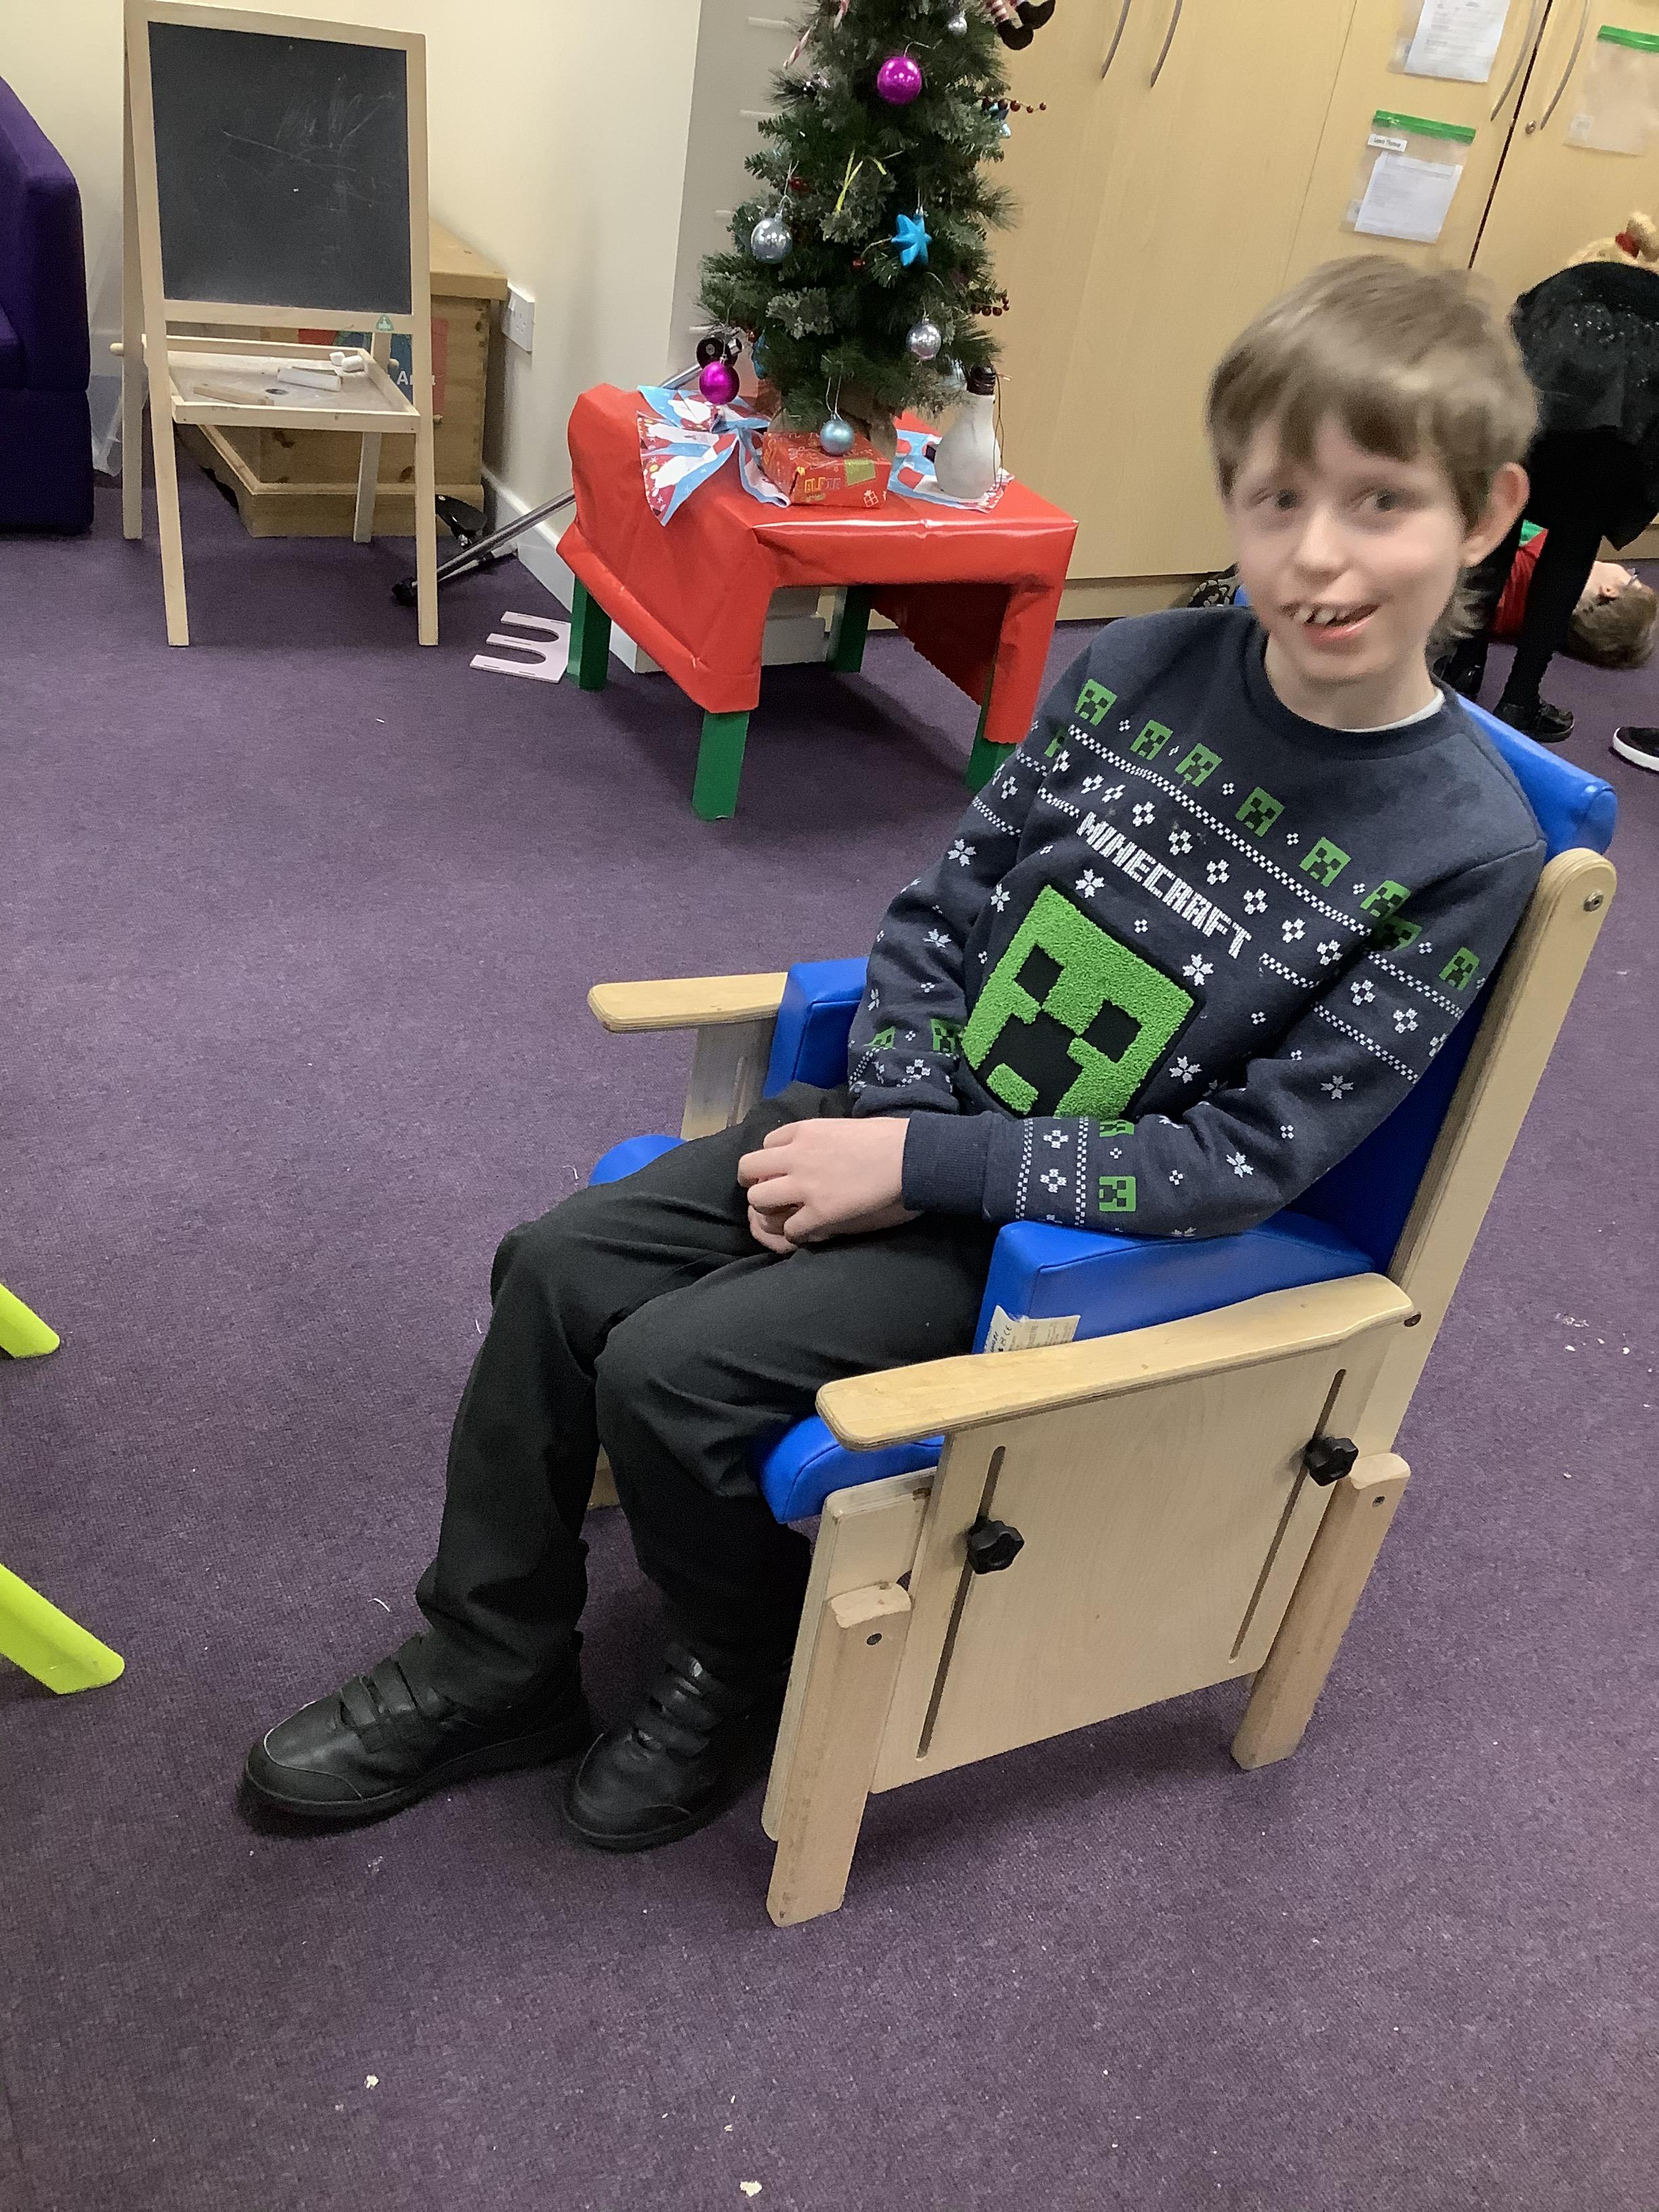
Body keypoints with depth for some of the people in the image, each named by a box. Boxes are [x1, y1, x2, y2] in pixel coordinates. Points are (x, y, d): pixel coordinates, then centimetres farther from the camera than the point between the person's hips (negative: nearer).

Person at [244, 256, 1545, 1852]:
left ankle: (748, 1677, 14)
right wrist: (885, 1110, -13)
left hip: (1068, 1234, -5)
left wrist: (924, 1165, -20)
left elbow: (1243, 1161, -18)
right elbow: (943, 911, 4)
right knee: (556, 1269, -4)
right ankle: (491, 1668, 17)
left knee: (669, 1367, -17)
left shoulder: (1464, 850, -18)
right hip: (914, 1119, 5)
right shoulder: (1131, 671, -5)